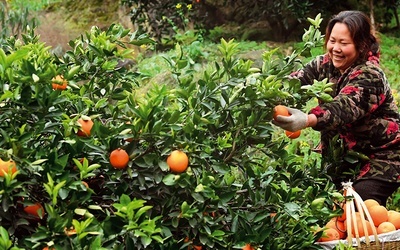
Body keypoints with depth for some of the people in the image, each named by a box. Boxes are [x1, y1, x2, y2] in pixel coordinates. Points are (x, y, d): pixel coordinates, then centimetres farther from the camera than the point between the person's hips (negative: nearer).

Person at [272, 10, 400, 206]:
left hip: (380, 158, -7)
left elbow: (343, 109, -41)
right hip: (345, 154, 7)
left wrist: (306, 120, -60)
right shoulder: (325, 64, -2)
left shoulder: (369, 76, -23)